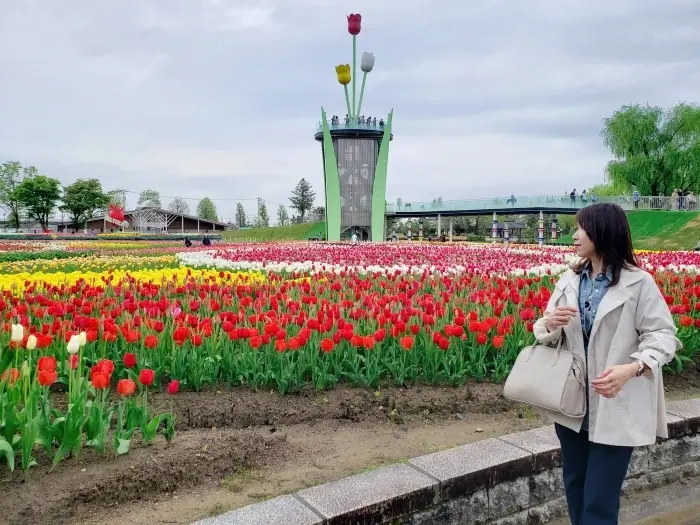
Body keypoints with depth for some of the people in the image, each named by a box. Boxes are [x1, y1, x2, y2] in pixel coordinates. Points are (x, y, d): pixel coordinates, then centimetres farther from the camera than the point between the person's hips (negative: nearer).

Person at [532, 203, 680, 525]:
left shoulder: (639, 283, -9)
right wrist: (550, 323, -16)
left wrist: (631, 369, -29)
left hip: (616, 409, -5)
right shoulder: (569, 281, 5)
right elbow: (545, 335, 8)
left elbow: (662, 336, -11)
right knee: (574, 485, 18)